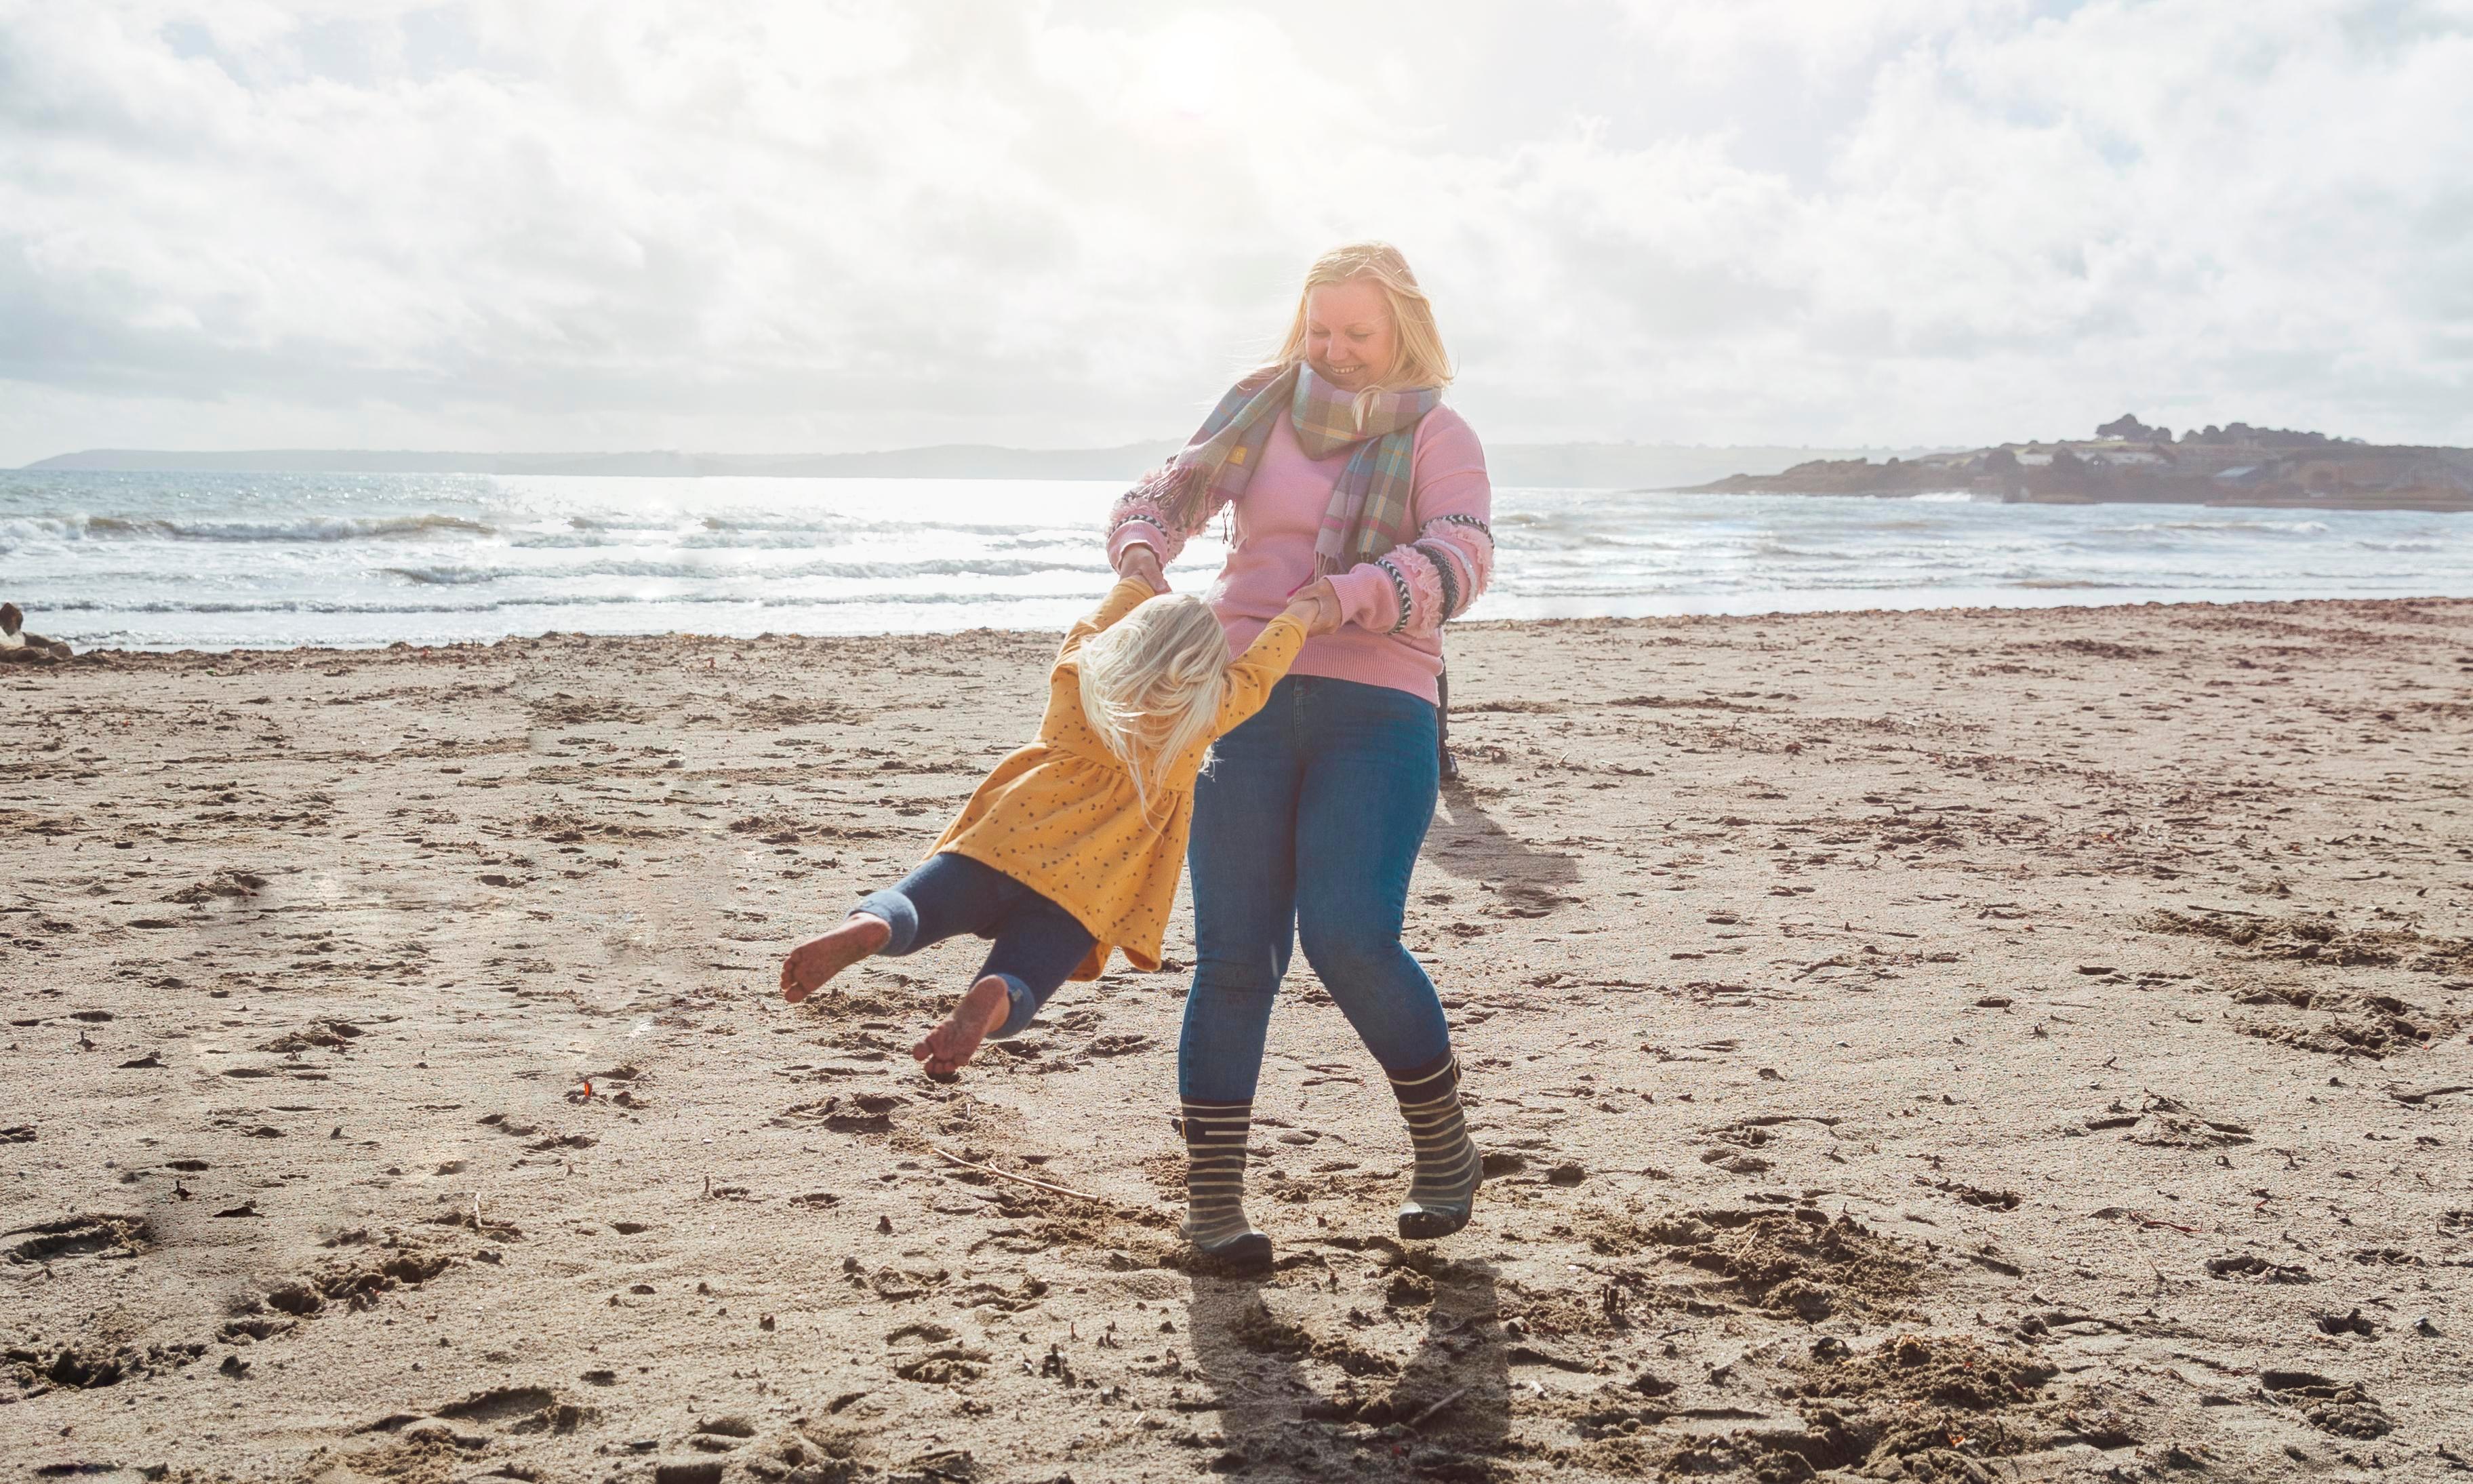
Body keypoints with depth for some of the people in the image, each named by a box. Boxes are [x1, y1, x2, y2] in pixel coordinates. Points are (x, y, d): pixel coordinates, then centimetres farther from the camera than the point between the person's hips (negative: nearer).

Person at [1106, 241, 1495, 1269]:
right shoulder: (1261, 411, 15)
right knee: (1235, 953, -2)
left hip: (1376, 711, -2)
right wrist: (1142, 552, -16)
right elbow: (1170, 492, 9)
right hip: (1243, 696, 3)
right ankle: (1211, 1200, 5)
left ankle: (1445, 1150, 8)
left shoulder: (1436, 436, 5)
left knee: (1350, 938, -16)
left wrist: (1343, 597, -29)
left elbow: (1459, 559, -11)